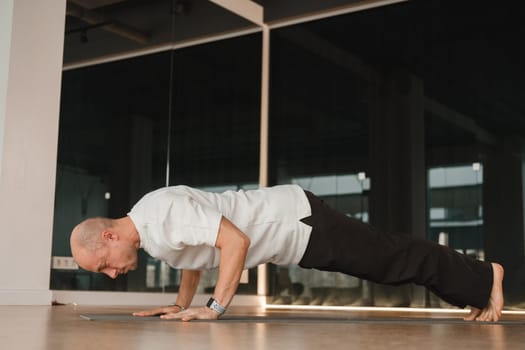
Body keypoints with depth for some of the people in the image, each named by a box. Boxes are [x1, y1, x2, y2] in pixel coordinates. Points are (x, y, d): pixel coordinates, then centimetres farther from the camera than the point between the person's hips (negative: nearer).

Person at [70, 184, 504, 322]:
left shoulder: (164, 213, -27)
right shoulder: (145, 223, 5)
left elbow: (235, 241, -33)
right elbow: (195, 254, 22)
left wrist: (216, 307, -30)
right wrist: (181, 303, 14)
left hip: (299, 221, -9)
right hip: (290, 229, 9)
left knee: (398, 259, 3)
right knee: (386, 261, 19)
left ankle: (485, 277, 22)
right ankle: (476, 282, 34)